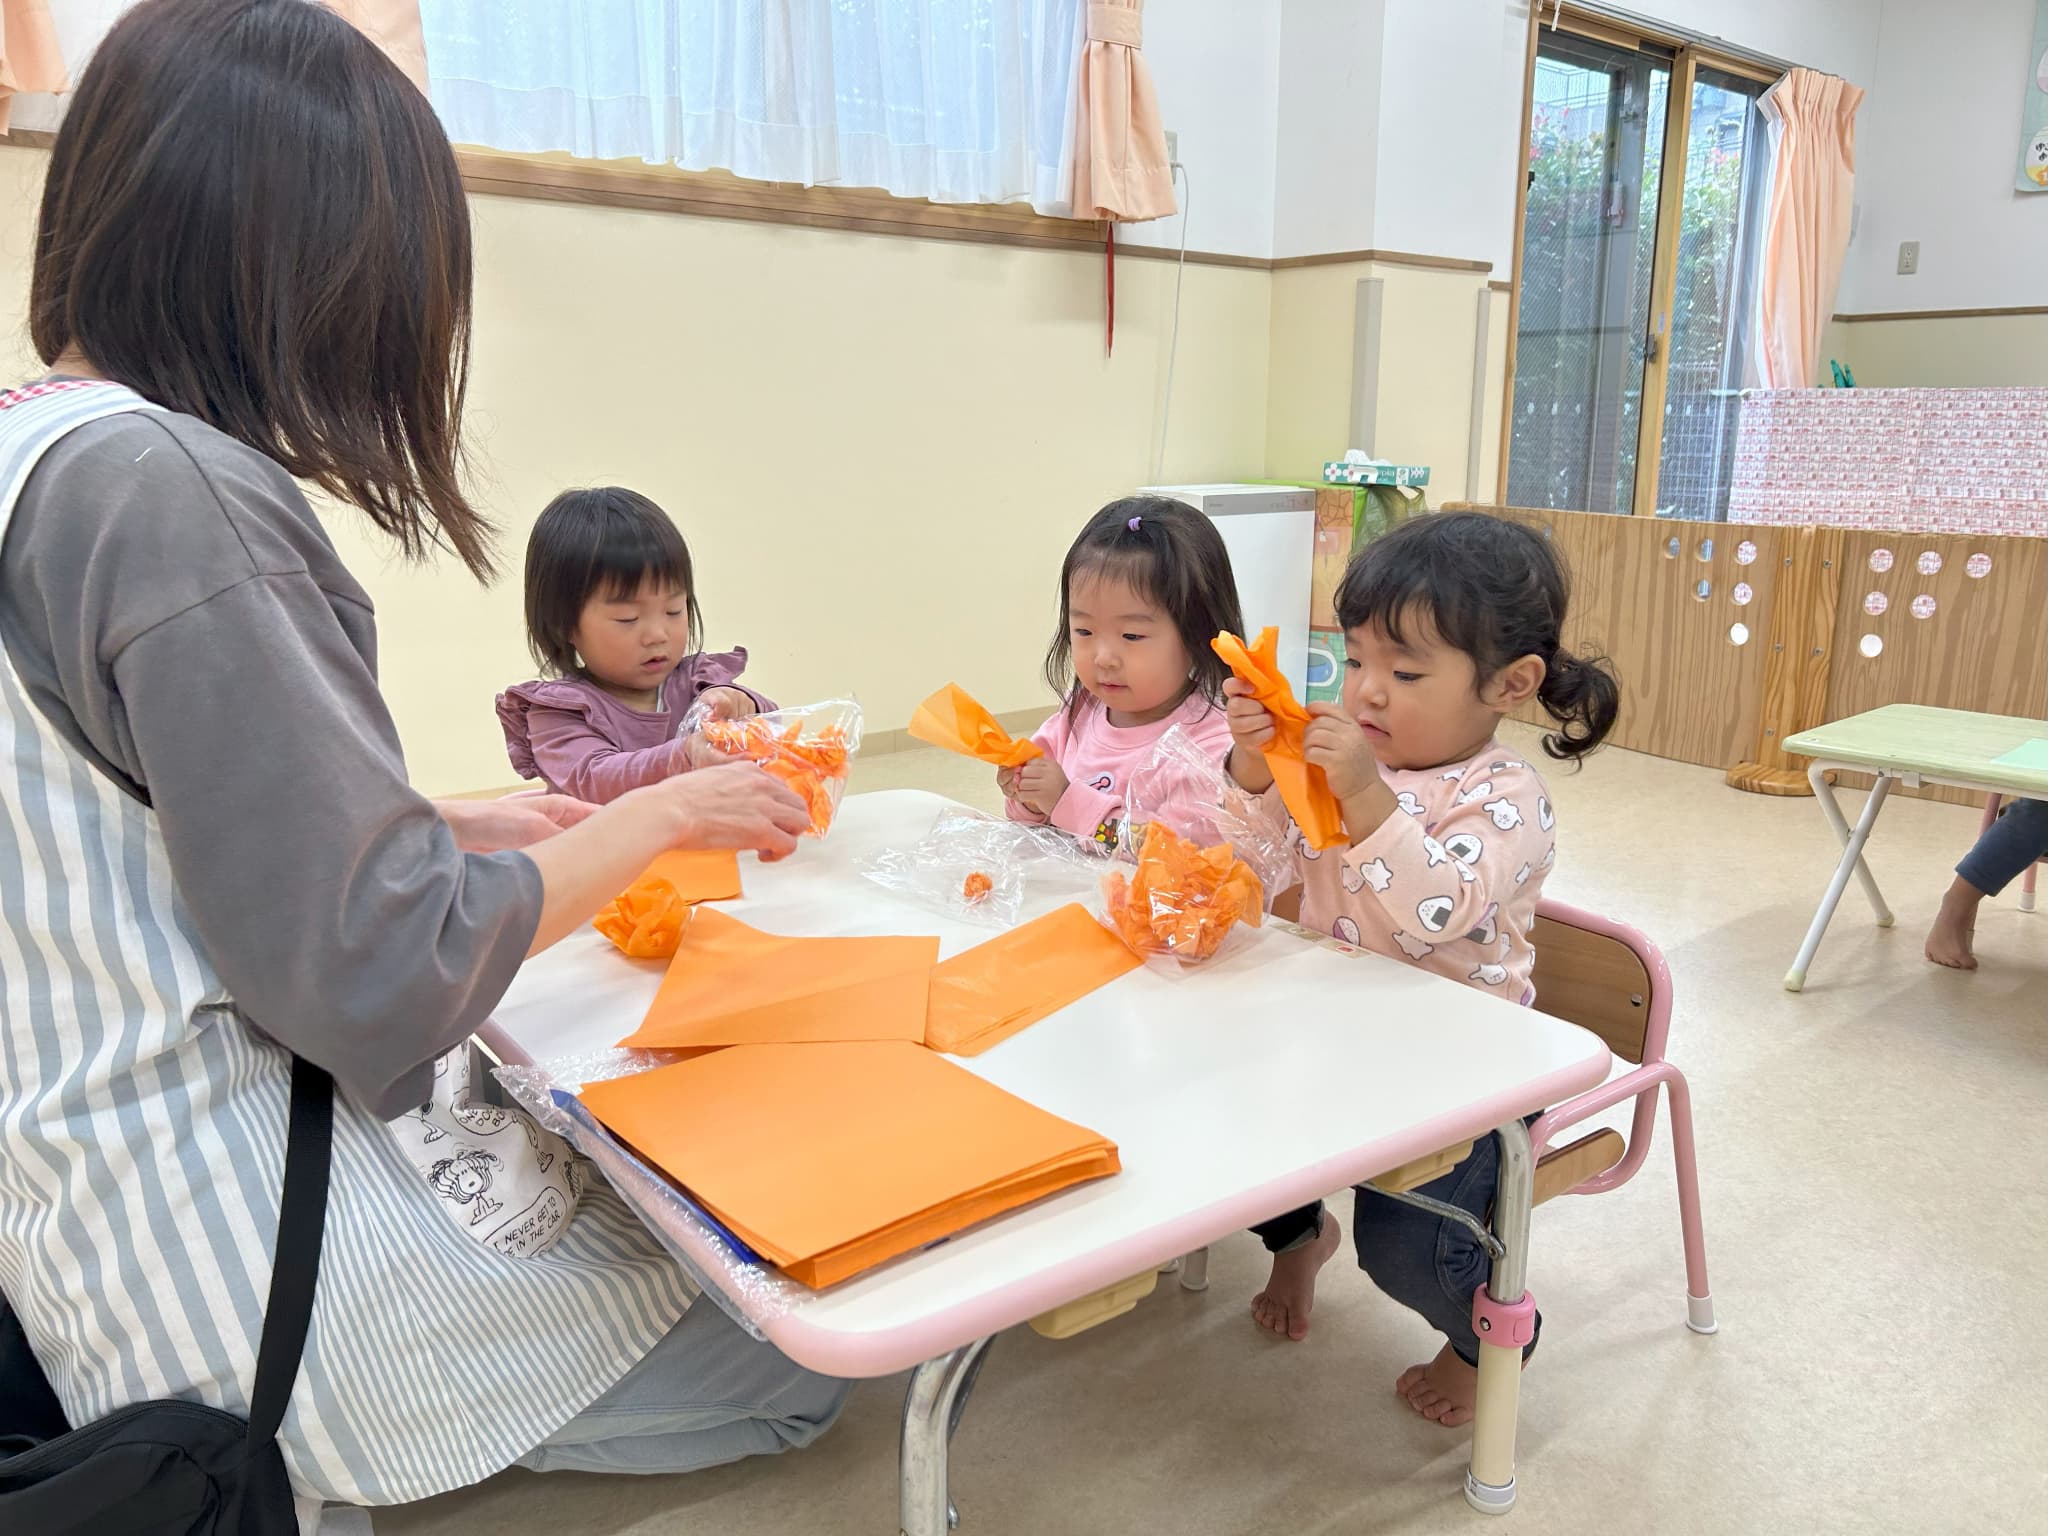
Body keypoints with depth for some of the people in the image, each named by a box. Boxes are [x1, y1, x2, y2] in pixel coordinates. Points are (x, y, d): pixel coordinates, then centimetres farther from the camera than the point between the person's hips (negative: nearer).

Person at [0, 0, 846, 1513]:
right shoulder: (164, 489, -25)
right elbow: (375, 975, -24)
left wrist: (451, 826, 10)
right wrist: (658, 816, -11)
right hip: (237, 1261, -9)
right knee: (796, 1362, 8)